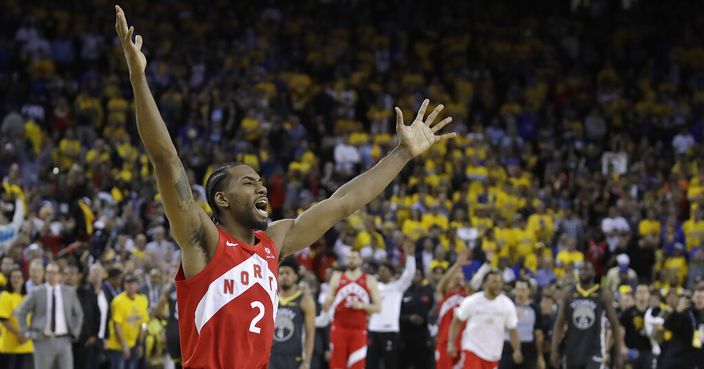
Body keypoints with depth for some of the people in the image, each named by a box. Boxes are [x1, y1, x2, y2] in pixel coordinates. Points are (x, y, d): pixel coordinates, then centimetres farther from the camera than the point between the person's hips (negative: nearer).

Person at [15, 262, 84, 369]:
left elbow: (78, 313, 19)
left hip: (64, 340, 2)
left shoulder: (69, 292, 7)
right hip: (43, 340, -2)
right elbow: (20, 312, 7)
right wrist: (26, 332, 1)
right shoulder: (37, 293, 0)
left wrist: (74, 332, 10)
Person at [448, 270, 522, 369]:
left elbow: (512, 329, 1)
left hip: (493, 355, 3)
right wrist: (451, 343, -8)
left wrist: (517, 351, -12)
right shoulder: (472, 302, -9)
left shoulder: (507, 304, -4)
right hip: (473, 349, -3)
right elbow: (456, 322, 0)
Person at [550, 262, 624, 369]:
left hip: (595, 352, -4)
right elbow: (559, 324, 6)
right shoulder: (569, 295, 5)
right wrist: (554, 350, -4)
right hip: (573, 352, 4)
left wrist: (619, 353, -3)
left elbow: (614, 324, 1)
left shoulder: (603, 295, -2)